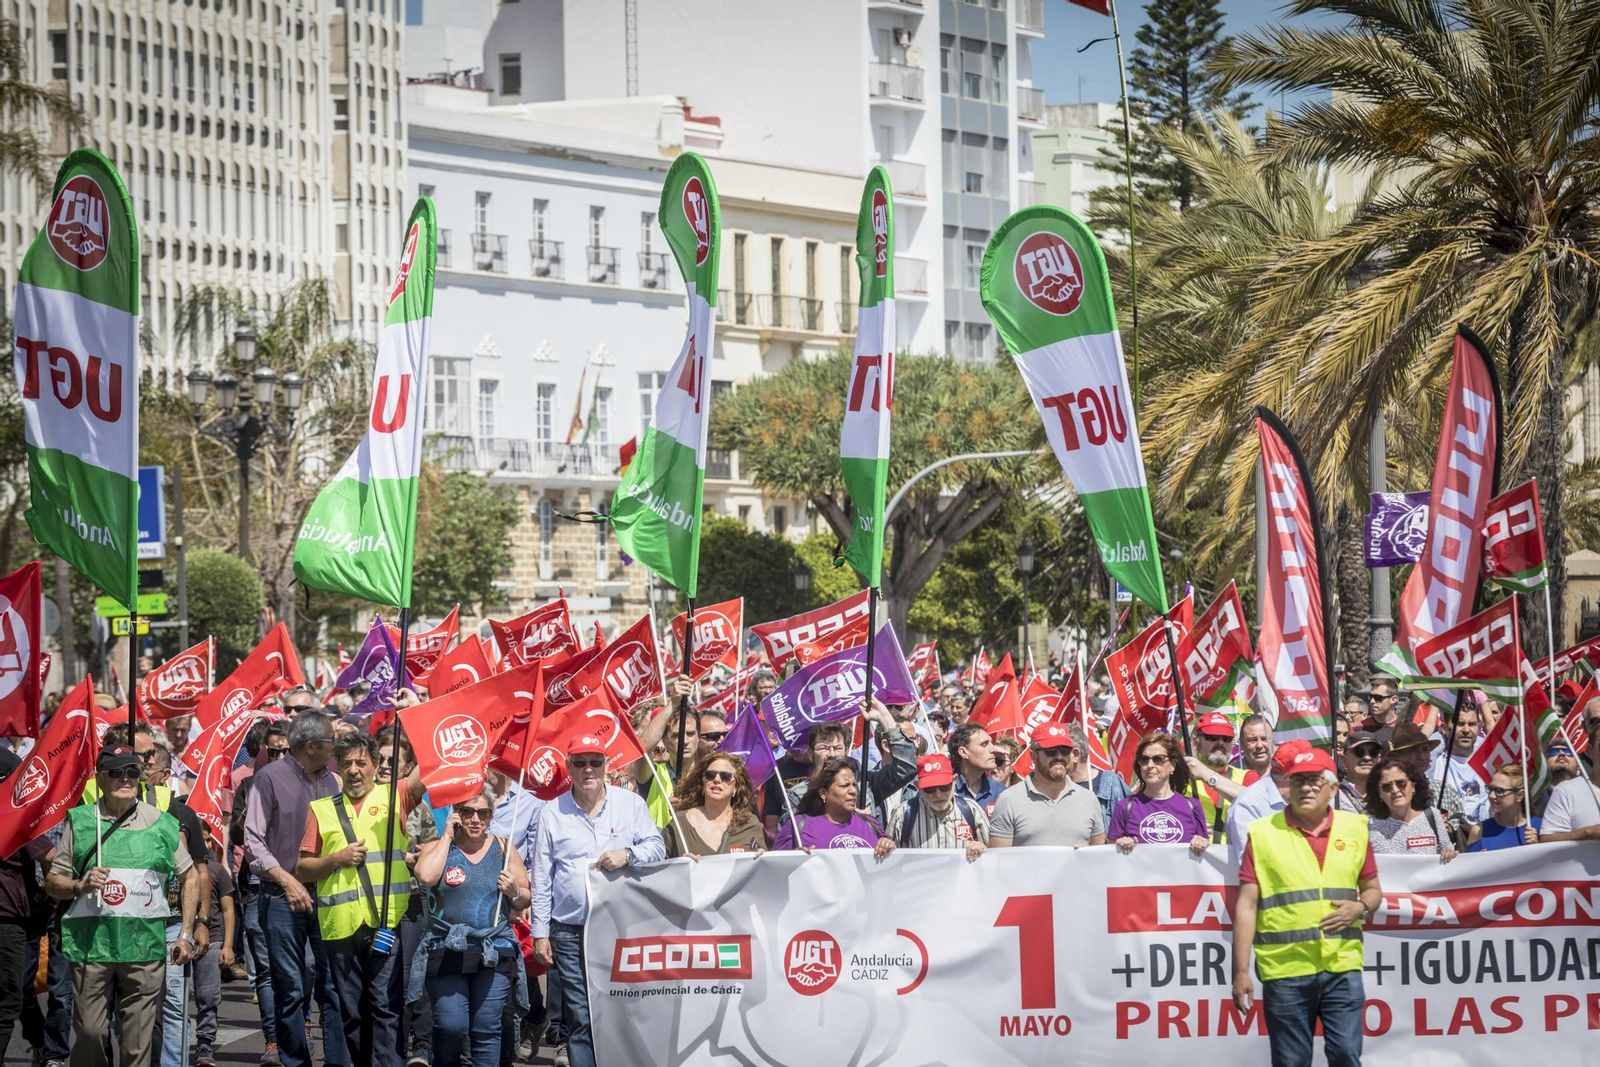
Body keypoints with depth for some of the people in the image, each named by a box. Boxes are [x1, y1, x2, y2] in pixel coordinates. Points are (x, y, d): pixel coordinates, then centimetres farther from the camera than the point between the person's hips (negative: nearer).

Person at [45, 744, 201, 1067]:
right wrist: (81, 886, -11)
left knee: (139, 1039, 0)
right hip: (91, 943, 0)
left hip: (145, 945, 0)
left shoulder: (161, 823, 8)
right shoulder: (79, 821, 7)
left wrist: (186, 934, 8)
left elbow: (189, 876, 15)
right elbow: (52, 882, 11)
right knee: (89, 1034, -2)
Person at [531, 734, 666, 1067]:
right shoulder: (553, 814, 6)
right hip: (571, 932, 0)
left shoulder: (630, 804, 5)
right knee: (580, 1021, -1)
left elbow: (657, 847, 4)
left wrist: (628, 854, -17)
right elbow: (541, 879, 8)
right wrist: (540, 933, 5)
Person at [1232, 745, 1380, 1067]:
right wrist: (1241, 972, -4)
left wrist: (1361, 907, -5)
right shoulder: (1263, 833, 1)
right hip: (1284, 971, -1)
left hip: (1342, 969, 2)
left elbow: (1372, 889, 19)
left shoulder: (1354, 829, 9)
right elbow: (1247, 906, 0)